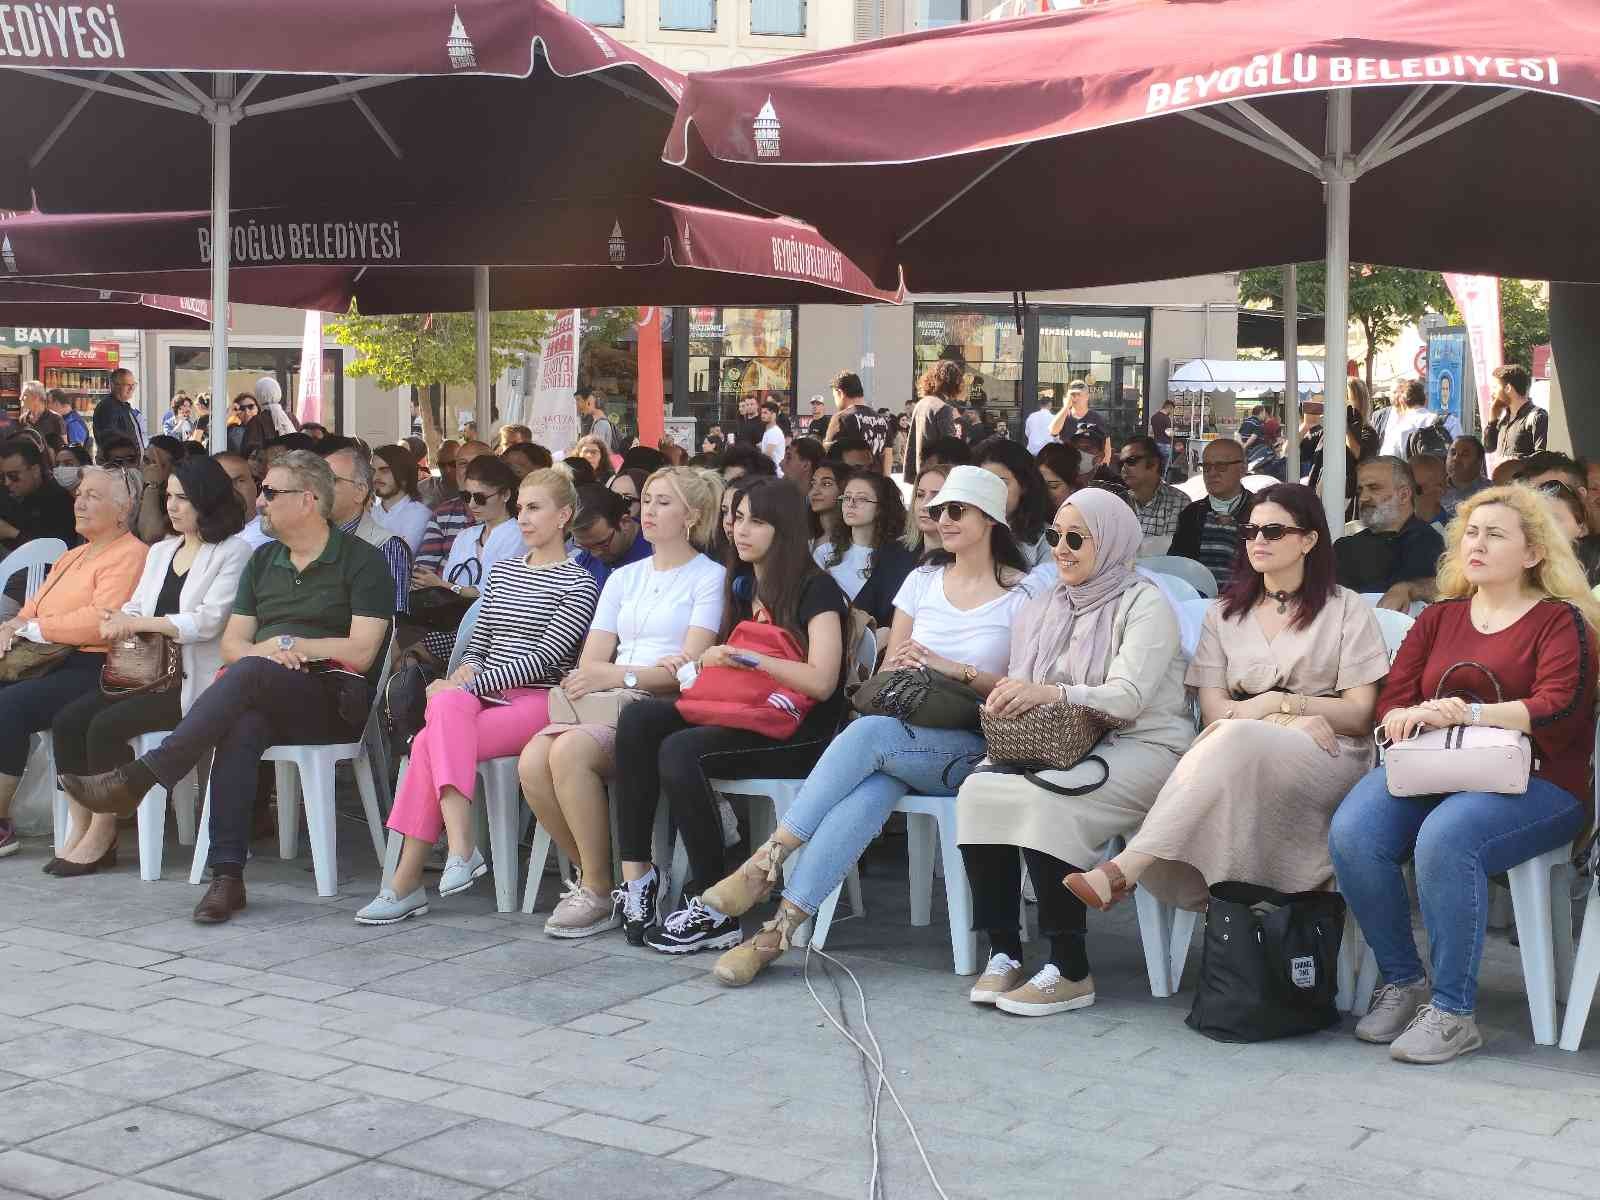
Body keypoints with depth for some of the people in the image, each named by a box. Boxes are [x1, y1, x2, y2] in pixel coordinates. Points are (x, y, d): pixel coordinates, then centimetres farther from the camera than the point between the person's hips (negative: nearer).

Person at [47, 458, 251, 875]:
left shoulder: (233, 551, -4)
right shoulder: (160, 551, 22)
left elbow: (209, 621, -14)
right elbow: (137, 607, 17)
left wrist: (139, 622, -15)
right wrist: (118, 619, -8)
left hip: (193, 680, -8)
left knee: (107, 725, -24)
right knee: (68, 721, -13)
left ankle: (101, 836, -11)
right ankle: (80, 828, -8)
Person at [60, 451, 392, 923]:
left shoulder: (361, 560, 2)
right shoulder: (263, 560, 22)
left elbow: (360, 653, -8)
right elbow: (232, 643, 17)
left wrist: (289, 644, -5)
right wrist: (261, 651, -6)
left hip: (334, 699, -5)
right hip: (266, 701, 5)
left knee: (249, 673, -35)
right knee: (239, 728, -33)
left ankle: (136, 778, -37)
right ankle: (227, 875, -38)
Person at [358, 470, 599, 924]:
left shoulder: (578, 584, 2)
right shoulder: (501, 571, 23)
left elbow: (545, 658, -9)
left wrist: (469, 685, -15)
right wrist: (466, 670, -2)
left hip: (538, 702, -5)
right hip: (486, 698, 5)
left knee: (430, 745, -28)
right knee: (446, 703, -33)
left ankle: (406, 882, -29)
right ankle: (460, 848, -38)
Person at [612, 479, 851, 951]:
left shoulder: (815, 590, -4)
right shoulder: (743, 585, 20)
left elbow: (821, 682, -16)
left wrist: (747, 657, -16)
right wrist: (694, 666, 4)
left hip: (798, 734, -7)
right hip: (743, 717, 7)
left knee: (681, 751, -31)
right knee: (638, 719, -17)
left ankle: (715, 913, -25)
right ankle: (636, 872, -18)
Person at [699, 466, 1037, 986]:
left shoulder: (1022, 594, 3)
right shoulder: (922, 581, 17)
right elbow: (886, 672, 19)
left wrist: (956, 669, -14)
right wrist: (900, 672, -5)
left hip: (971, 746, -3)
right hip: (902, 737, 3)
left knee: (868, 732, -34)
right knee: (873, 791, -34)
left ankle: (768, 861, -32)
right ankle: (779, 929, -41)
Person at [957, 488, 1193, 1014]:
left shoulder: (1145, 604, -3)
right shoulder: (1048, 606, 19)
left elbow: (1129, 696, -17)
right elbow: (1023, 689, 14)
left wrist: (1048, 694, -31)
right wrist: (1009, 700, -11)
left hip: (1141, 747, -6)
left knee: (1044, 798, -34)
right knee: (978, 790, -23)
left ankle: (1071, 971, -26)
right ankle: (1003, 955, -18)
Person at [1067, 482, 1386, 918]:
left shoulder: (1345, 609, 11)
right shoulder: (1226, 612, 19)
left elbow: (1360, 714, 4)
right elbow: (1212, 708, 6)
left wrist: (1277, 703, -7)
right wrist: (1294, 720, -11)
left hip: (1326, 758, -3)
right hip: (1244, 752, 3)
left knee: (1234, 740, -36)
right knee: (1226, 735, -36)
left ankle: (1124, 869, -47)